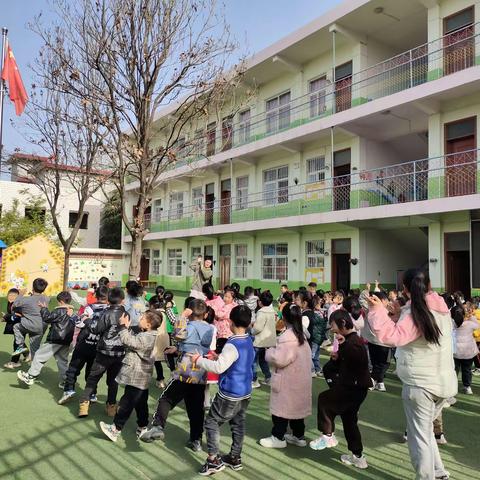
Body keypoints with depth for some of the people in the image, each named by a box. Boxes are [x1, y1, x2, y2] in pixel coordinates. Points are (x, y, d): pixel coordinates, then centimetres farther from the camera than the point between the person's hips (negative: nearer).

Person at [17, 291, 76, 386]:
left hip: (55, 341, -7)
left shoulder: (59, 311, -14)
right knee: (63, 361, 13)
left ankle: (30, 377, 10)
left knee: (39, 356, 5)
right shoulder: (72, 313, 9)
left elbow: (47, 318, -13)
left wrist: (43, 308, -1)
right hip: (66, 342, 7)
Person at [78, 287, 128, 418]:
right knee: (113, 380, 15)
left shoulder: (107, 313, -13)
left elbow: (97, 329, -7)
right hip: (120, 352, 4)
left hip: (105, 352, -4)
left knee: (93, 378, 7)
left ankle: (84, 404, 1)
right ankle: (111, 406, 19)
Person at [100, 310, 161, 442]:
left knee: (126, 403, -1)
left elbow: (128, 342, -26)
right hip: (141, 377, 10)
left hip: (136, 377, -10)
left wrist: (123, 326, -18)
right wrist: (127, 328, 6)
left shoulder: (146, 338, -22)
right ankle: (142, 428, 28)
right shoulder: (147, 335, 9)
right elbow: (133, 340, 16)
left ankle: (115, 429, 8)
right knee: (141, 403, 18)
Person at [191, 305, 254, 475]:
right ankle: (235, 458, 28)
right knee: (238, 424, 18)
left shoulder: (232, 345, -24)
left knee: (211, 423, 5)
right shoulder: (249, 341, 3)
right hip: (245, 392, 8)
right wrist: (218, 357, 12)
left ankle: (214, 460, 5)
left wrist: (199, 360, -19)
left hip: (230, 394, -8)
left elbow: (219, 368, -30)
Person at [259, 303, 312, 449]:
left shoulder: (287, 337, -24)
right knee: (296, 406, 18)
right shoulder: (301, 335, 6)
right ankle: (299, 436, 28)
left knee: (282, 407, 4)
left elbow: (278, 359, -26)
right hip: (300, 378, 9)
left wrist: (269, 352, -6)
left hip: (287, 380, -9)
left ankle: (278, 437, 15)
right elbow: (307, 355, 13)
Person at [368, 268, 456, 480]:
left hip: (419, 384, -7)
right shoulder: (441, 308, 5)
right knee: (425, 429, 24)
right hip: (444, 382, 7)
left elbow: (393, 336, -31)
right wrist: (399, 318, 11)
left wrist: (378, 311, -27)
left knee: (419, 435, 5)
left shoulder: (414, 312, -16)